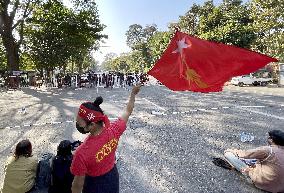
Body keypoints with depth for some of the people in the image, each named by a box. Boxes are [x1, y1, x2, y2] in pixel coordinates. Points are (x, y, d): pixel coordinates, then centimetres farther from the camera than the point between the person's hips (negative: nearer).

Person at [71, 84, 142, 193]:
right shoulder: (113, 130, -26)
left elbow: (78, 183, -22)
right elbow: (128, 112, -8)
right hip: (113, 177, 4)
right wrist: (133, 94, 6)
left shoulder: (82, 153, -38)